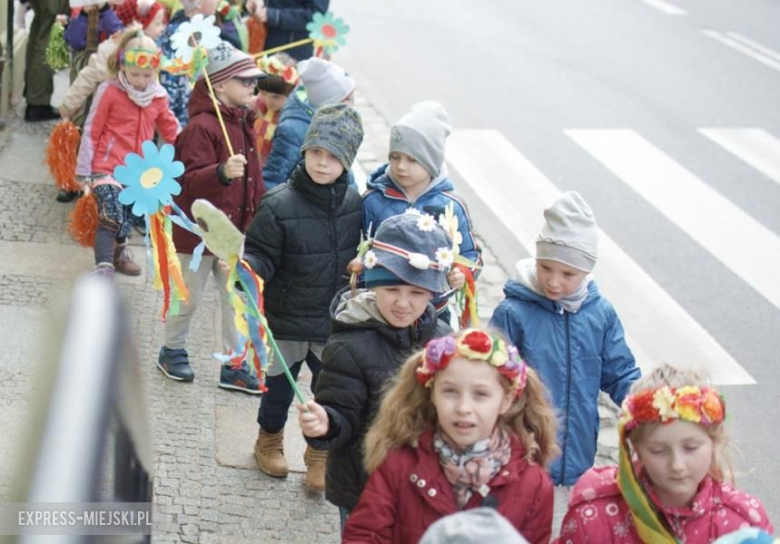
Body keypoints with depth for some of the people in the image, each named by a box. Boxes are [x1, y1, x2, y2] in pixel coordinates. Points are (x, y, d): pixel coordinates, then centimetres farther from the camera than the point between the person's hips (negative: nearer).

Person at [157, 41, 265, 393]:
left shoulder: (243, 124, 7)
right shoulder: (201, 127, -21)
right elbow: (189, 181, -29)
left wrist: (259, 215, 17)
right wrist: (222, 173, -45)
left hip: (233, 231, 8)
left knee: (236, 297, 11)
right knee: (189, 296, 10)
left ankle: (234, 366, 21)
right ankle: (172, 351, 33)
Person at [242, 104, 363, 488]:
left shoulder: (355, 203, -5)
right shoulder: (279, 205, -18)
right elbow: (262, 256, -14)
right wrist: (246, 266, -33)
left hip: (336, 323, 3)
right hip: (287, 321, -2)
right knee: (279, 386, 17)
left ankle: (320, 451, 40)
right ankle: (269, 439, 46)